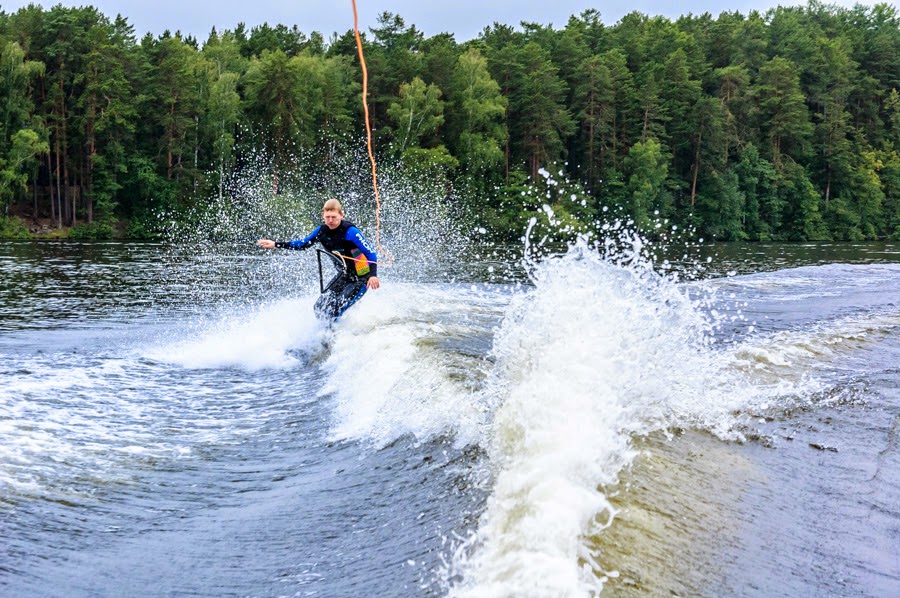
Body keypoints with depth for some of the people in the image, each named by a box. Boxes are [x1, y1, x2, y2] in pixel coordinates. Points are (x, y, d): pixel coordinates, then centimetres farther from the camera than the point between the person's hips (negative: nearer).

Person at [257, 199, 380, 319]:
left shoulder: (350, 232, -24)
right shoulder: (322, 231, -4)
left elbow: (370, 254, -25)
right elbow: (303, 244, 13)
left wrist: (373, 275, -40)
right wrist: (276, 244, 9)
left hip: (361, 277, -7)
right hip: (345, 274, 7)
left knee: (336, 310, -20)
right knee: (320, 307, 2)